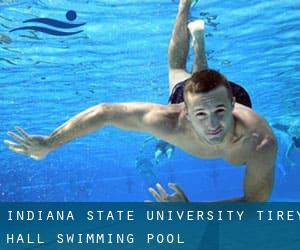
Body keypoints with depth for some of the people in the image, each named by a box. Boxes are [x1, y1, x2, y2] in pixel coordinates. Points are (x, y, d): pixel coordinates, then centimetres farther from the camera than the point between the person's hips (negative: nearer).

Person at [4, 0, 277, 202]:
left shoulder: (261, 143, -51)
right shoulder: (171, 122, -50)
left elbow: (254, 202, -38)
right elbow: (104, 112, -40)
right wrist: (49, 143, -35)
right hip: (185, 93, 0)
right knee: (177, 70, 37)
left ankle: (198, 34, 62)